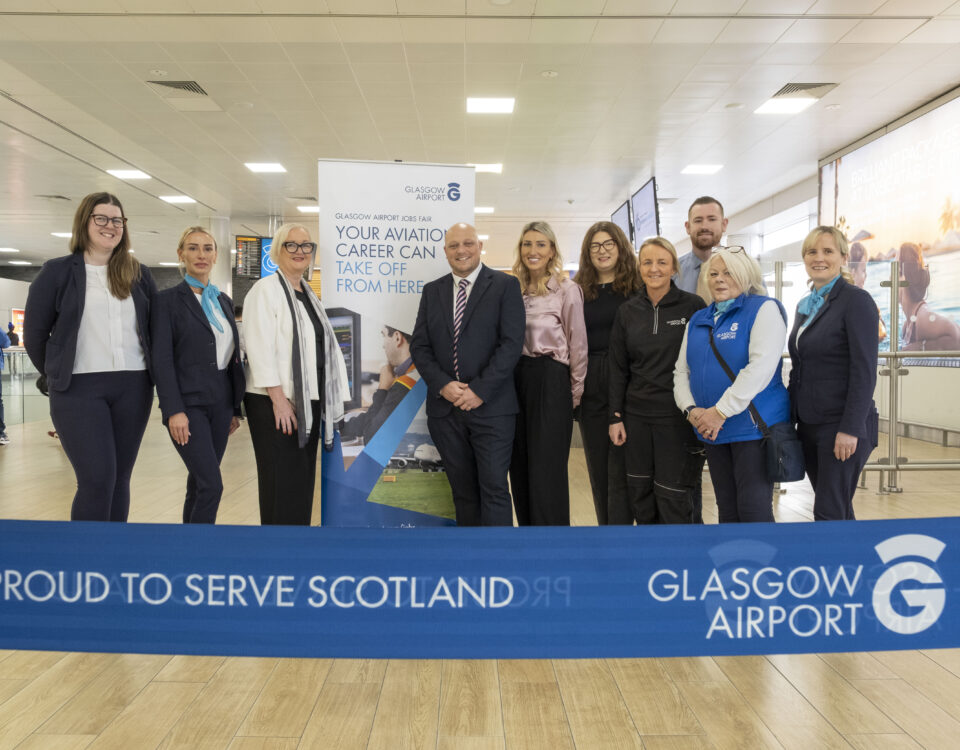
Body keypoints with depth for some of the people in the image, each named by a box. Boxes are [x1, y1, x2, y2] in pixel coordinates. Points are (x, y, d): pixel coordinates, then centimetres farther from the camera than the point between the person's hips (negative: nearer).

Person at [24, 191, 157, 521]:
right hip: (80, 390, -3)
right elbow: (35, 333, 5)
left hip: (133, 388, 3)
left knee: (120, 478, 8)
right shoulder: (57, 271, 2)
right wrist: (57, 375, 9)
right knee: (98, 479, -11)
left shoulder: (139, 275, 10)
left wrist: (149, 371, 11)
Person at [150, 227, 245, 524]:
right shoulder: (168, 300, -3)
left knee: (199, 484, 11)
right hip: (188, 404, -6)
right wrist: (174, 410, -18)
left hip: (221, 404, 6)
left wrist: (236, 408, 13)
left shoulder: (224, 301, 14)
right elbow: (161, 360, -10)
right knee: (211, 484, -13)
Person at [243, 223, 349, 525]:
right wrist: (278, 399, -20)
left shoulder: (309, 295, 18)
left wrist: (334, 398, 11)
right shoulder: (266, 290, -5)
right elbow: (260, 348, -14)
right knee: (281, 483, -3)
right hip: (276, 402, -7)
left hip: (309, 401, 7)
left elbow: (326, 347, 18)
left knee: (303, 481, 11)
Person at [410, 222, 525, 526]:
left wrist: (479, 390, -14)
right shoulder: (432, 291, 13)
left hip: (490, 407, -4)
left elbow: (511, 343, -8)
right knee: (463, 490, 11)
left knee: (494, 488, -4)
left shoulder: (505, 285, 0)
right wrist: (443, 385, -8)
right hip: (445, 409, 4)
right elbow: (419, 345, 8)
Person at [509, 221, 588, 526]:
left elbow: (577, 344, -3)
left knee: (546, 469, -2)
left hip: (550, 381, -5)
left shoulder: (566, 289, -4)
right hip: (518, 379, 6)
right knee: (520, 466, 10)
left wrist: (575, 392, -1)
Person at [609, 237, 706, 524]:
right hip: (637, 416, 4)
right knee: (640, 496, 9)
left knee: (673, 498, -2)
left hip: (678, 417, -3)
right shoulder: (628, 312, 7)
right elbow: (618, 368, 9)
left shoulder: (693, 307, -3)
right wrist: (615, 417, 5)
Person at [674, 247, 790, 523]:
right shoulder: (698, 320, 16)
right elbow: (682, 371, 13)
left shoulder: (764, 309, -4)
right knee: (727, 512, 11)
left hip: (753, 427, -6)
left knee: (754, 510, -6)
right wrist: (691, 409, -6)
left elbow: (761, 367, -17)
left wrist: (720, 412, -20)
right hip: (713, 431, 6)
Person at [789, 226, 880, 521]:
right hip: (809, 424, 7)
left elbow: (864, 371, -14)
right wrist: (790, 418, 13)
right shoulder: (805, 305, 14)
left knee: (830, 514, -6)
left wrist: (850, 429, -19)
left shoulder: (856, 300, -8)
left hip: (841, 426, -7)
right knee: (837, 511, 13)